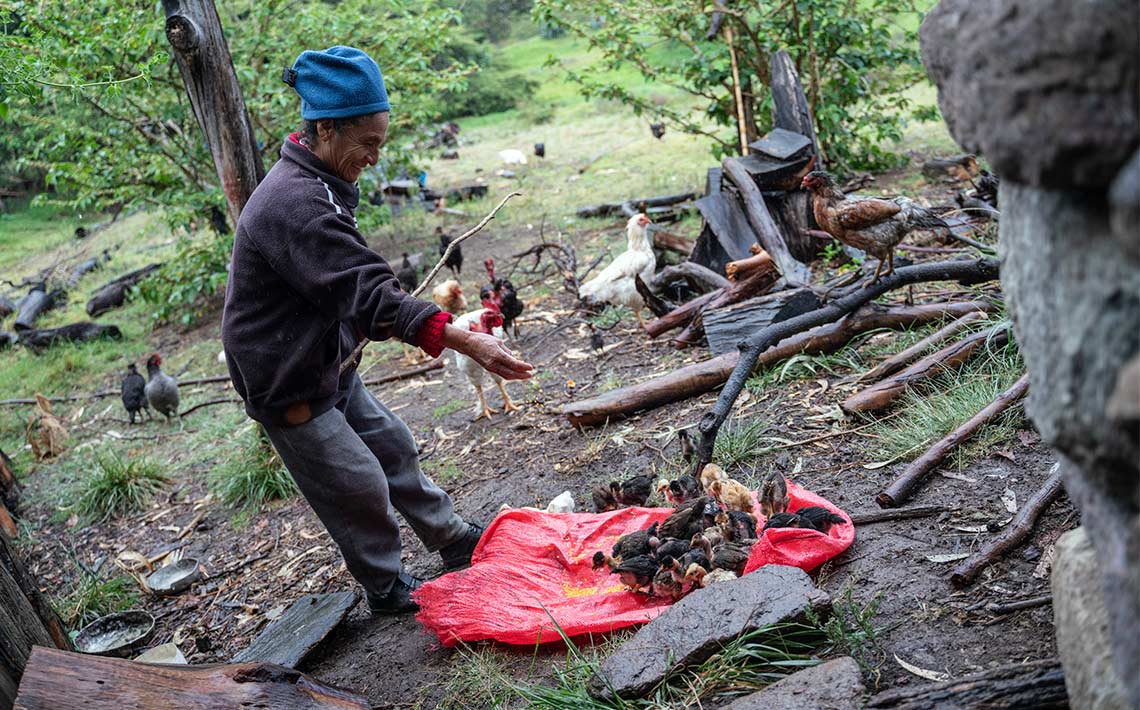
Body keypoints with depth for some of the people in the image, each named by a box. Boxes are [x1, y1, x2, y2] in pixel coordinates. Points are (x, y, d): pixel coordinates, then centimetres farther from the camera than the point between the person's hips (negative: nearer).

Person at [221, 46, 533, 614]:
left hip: (328, 366, 10)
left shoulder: (315, 186, 4)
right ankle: (387, 589, 25)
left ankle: (451, 540, 34)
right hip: (289, 386, -10)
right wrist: (468, 343, -39)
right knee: (360, 485, 3)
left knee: (391, 444, 18)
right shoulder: (294, 204, -30)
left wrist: (399, 319, 4)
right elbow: (368, 292, -37)